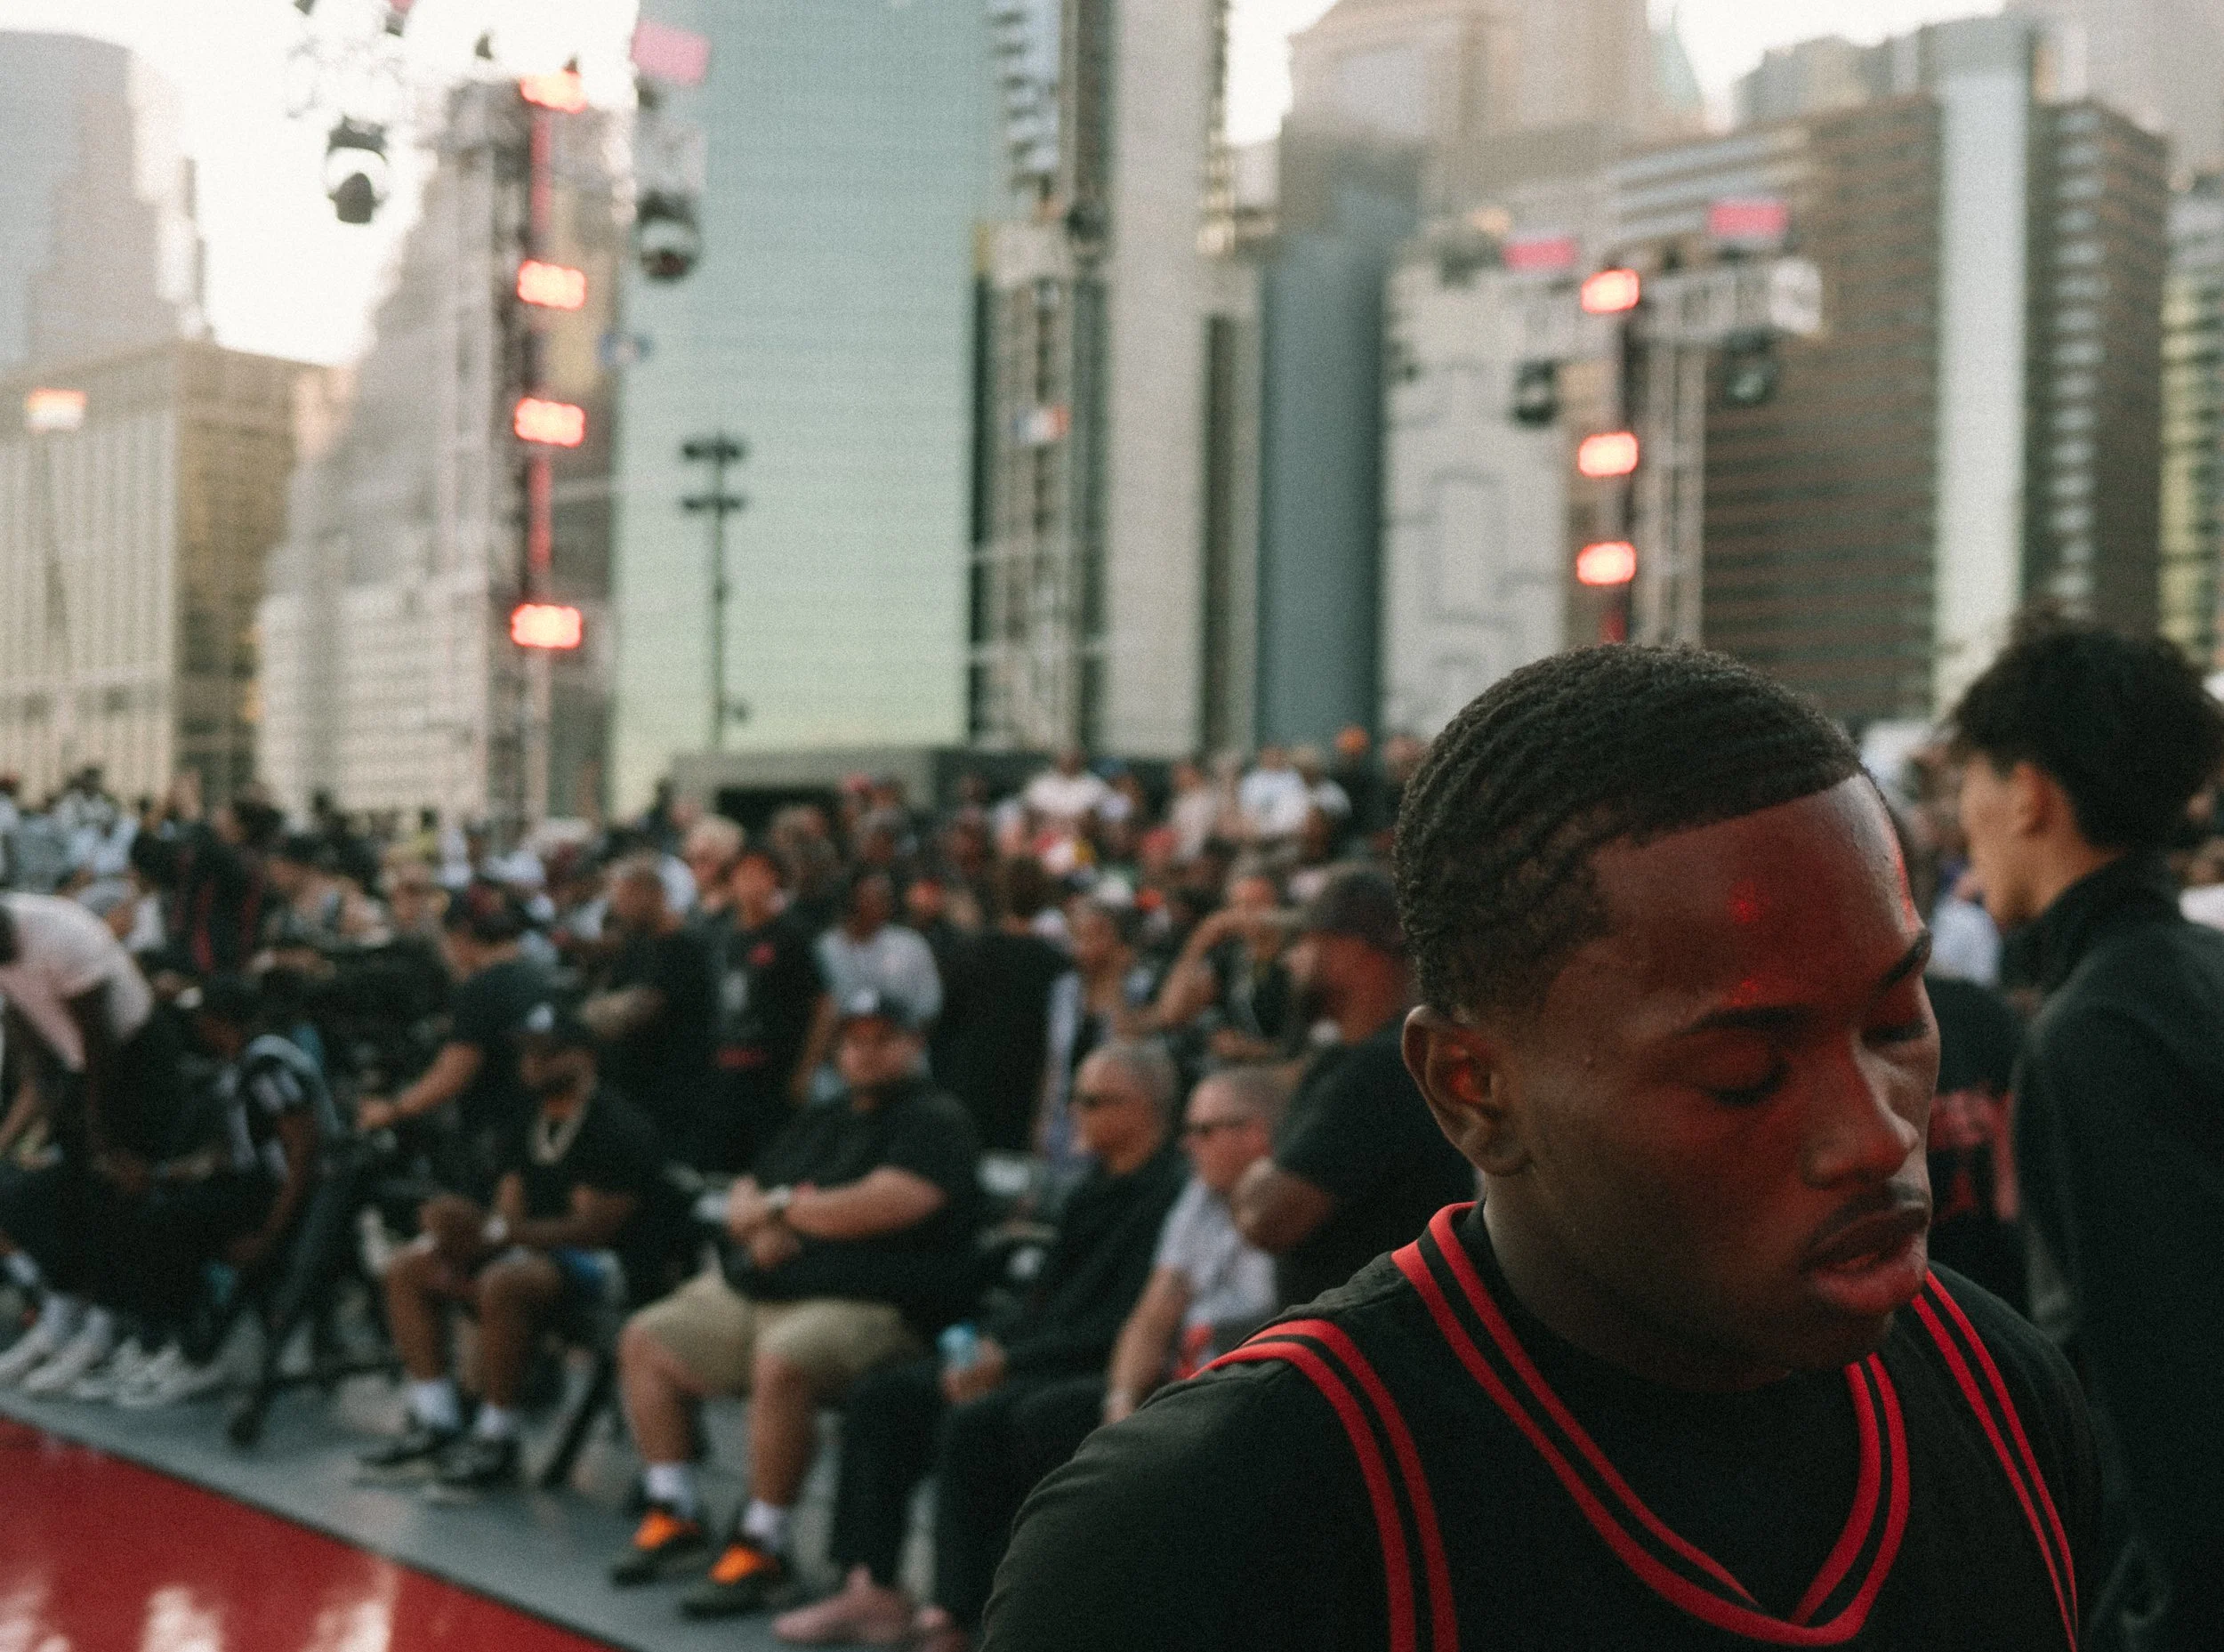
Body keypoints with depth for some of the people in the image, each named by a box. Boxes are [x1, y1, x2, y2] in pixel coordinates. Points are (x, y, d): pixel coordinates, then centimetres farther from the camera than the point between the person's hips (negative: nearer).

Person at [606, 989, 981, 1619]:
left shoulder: (935, 1120, -4)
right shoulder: (822, 1121, 22)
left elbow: (884, 1206, -19)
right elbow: (741, 1200, 22)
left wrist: (782, 1206, -4)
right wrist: (757, 1226, -5)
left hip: (864, 1305, -9)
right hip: (755, 1292, 9)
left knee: (780, 1365, -36)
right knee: (644, 1342, 4)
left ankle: (761, 1546, -21)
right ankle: (674, 1518, 10)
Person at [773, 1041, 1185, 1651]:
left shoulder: (1166, 1194, -16)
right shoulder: (1100, 1184, 13)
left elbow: (1121, 1331, -20)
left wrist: (1010, 1361, -17)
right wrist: (992, 1345, 1)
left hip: (1099, 1374, -10)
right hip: (1039, 1356, 10)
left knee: (974, 1422, -31)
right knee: (884, 1396, 0)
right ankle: (872, 1588, 2)